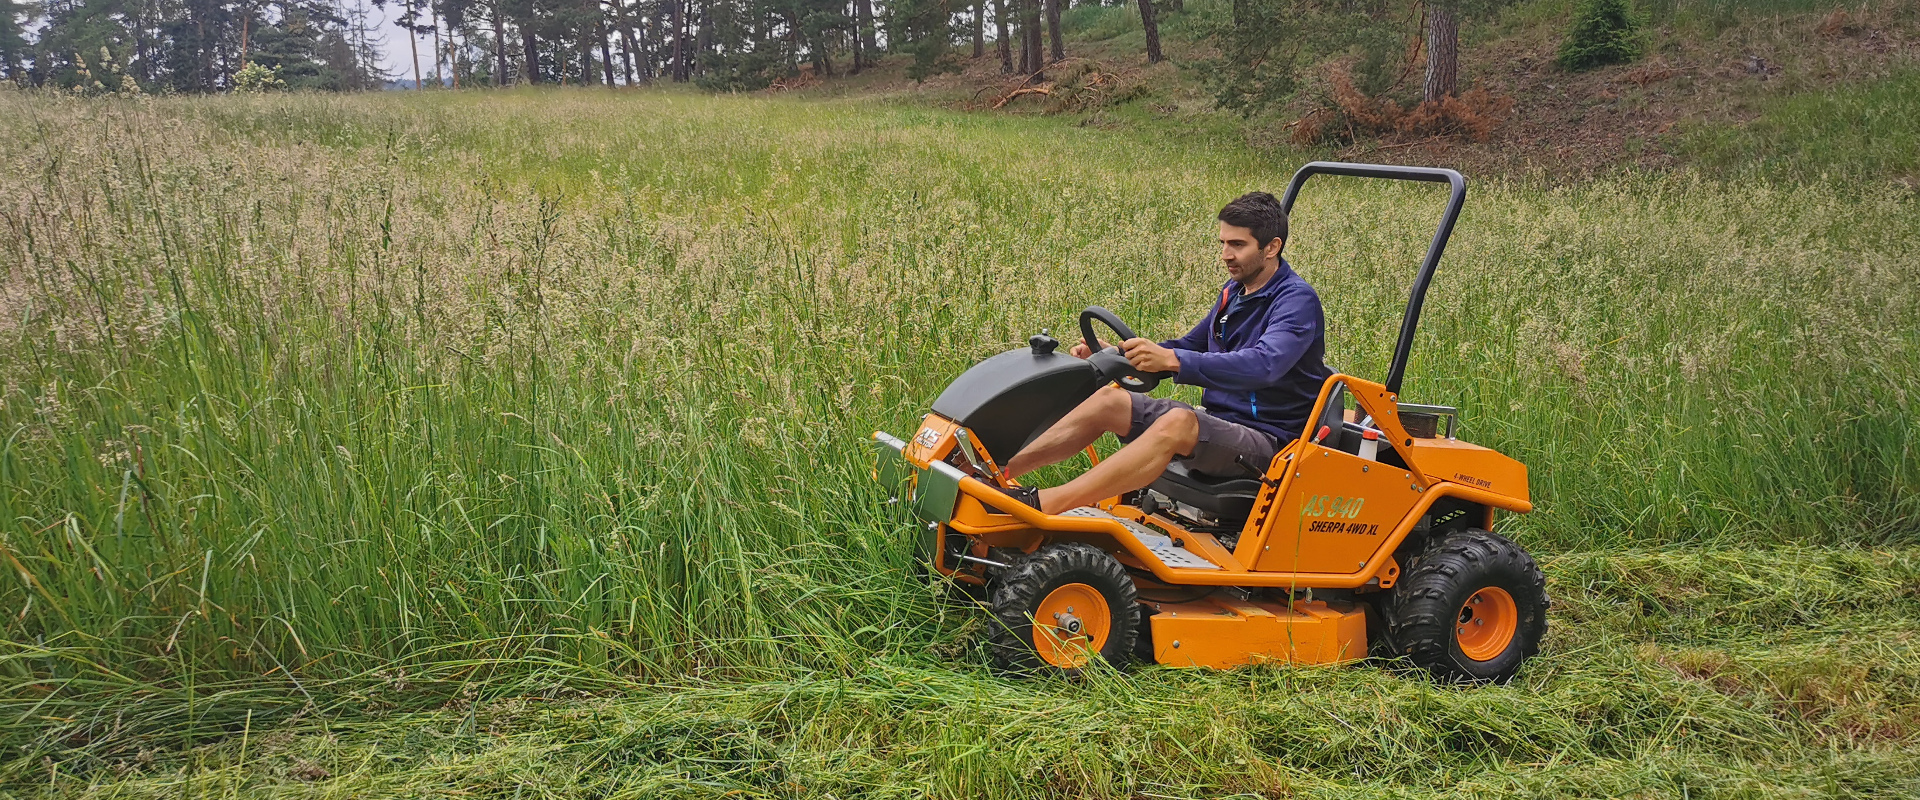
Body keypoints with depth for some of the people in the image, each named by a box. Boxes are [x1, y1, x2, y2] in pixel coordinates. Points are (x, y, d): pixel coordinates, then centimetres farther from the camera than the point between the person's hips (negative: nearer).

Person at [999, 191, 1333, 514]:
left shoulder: (1297, 300, -13)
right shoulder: (1234, 291, 14)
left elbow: (1263, 365, -32)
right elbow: (1191, 345, 26)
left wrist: (1171, 360, -42)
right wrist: (1114, 354, 10)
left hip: (1266, 439, -9)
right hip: (1217, 421, 9)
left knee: (1177, 421, -37)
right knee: (1110, 399, -8)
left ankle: (1041, 504, -47)